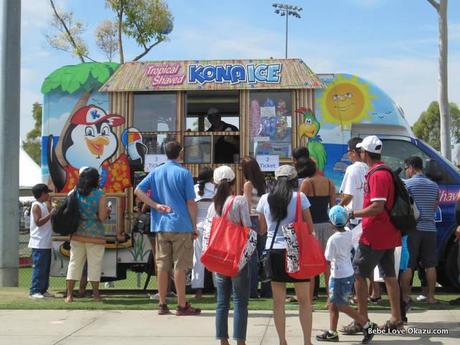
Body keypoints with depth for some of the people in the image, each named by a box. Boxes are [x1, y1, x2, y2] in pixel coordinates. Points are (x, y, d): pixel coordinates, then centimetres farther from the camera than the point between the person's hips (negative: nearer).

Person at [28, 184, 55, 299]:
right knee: (39, 267, -9)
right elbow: (38, 222, -21)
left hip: (46, 244, 10)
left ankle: (43, 290, 17)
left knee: (46, 268, 12)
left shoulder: (44, 205, 17)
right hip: (39, 243, -10)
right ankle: (34, 291, -7)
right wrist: (51, 214, -21)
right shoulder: (36, 206, -11)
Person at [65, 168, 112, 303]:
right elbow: (102, 217, -10)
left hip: (77, 234, 3)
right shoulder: (99, 195, -8)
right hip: (94, 235, -3)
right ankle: (95, 294, 8)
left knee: (74, 263, 9)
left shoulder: (73, 193, 2)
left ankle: (69, 294, 7)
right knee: (94, 264, 5)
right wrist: (107, 211, 11)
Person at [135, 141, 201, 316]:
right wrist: (194, 226, 0)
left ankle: (162, 304, 11)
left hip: (161, 225, 5)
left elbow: (138, 191, 0)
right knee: (180, 265, -1)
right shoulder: (184, 173, -6)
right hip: (181, 225, -4)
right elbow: (191, 202, -7)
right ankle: (182, 305, 2)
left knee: (162, 265, 8)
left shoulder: (156, 172, 8)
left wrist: (156, 206, -4)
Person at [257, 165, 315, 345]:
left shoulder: (265, 199, 3)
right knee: (304, 299, 8)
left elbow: (262, 229, 11)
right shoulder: (299, 197, -5)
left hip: (274, 251, 2)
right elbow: (310, 227, -3)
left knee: (278, 301, 9)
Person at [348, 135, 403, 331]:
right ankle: (396, 319, 16)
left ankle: (362, 320, -3)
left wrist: (353, 214, -20)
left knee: (358, 274, -4)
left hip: (374, 236, -10)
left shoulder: (376, 175, -18)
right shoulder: (386, 172, 14)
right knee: (389, 275, 12)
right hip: (388, 235, 10)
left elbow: (377, 207, -25)